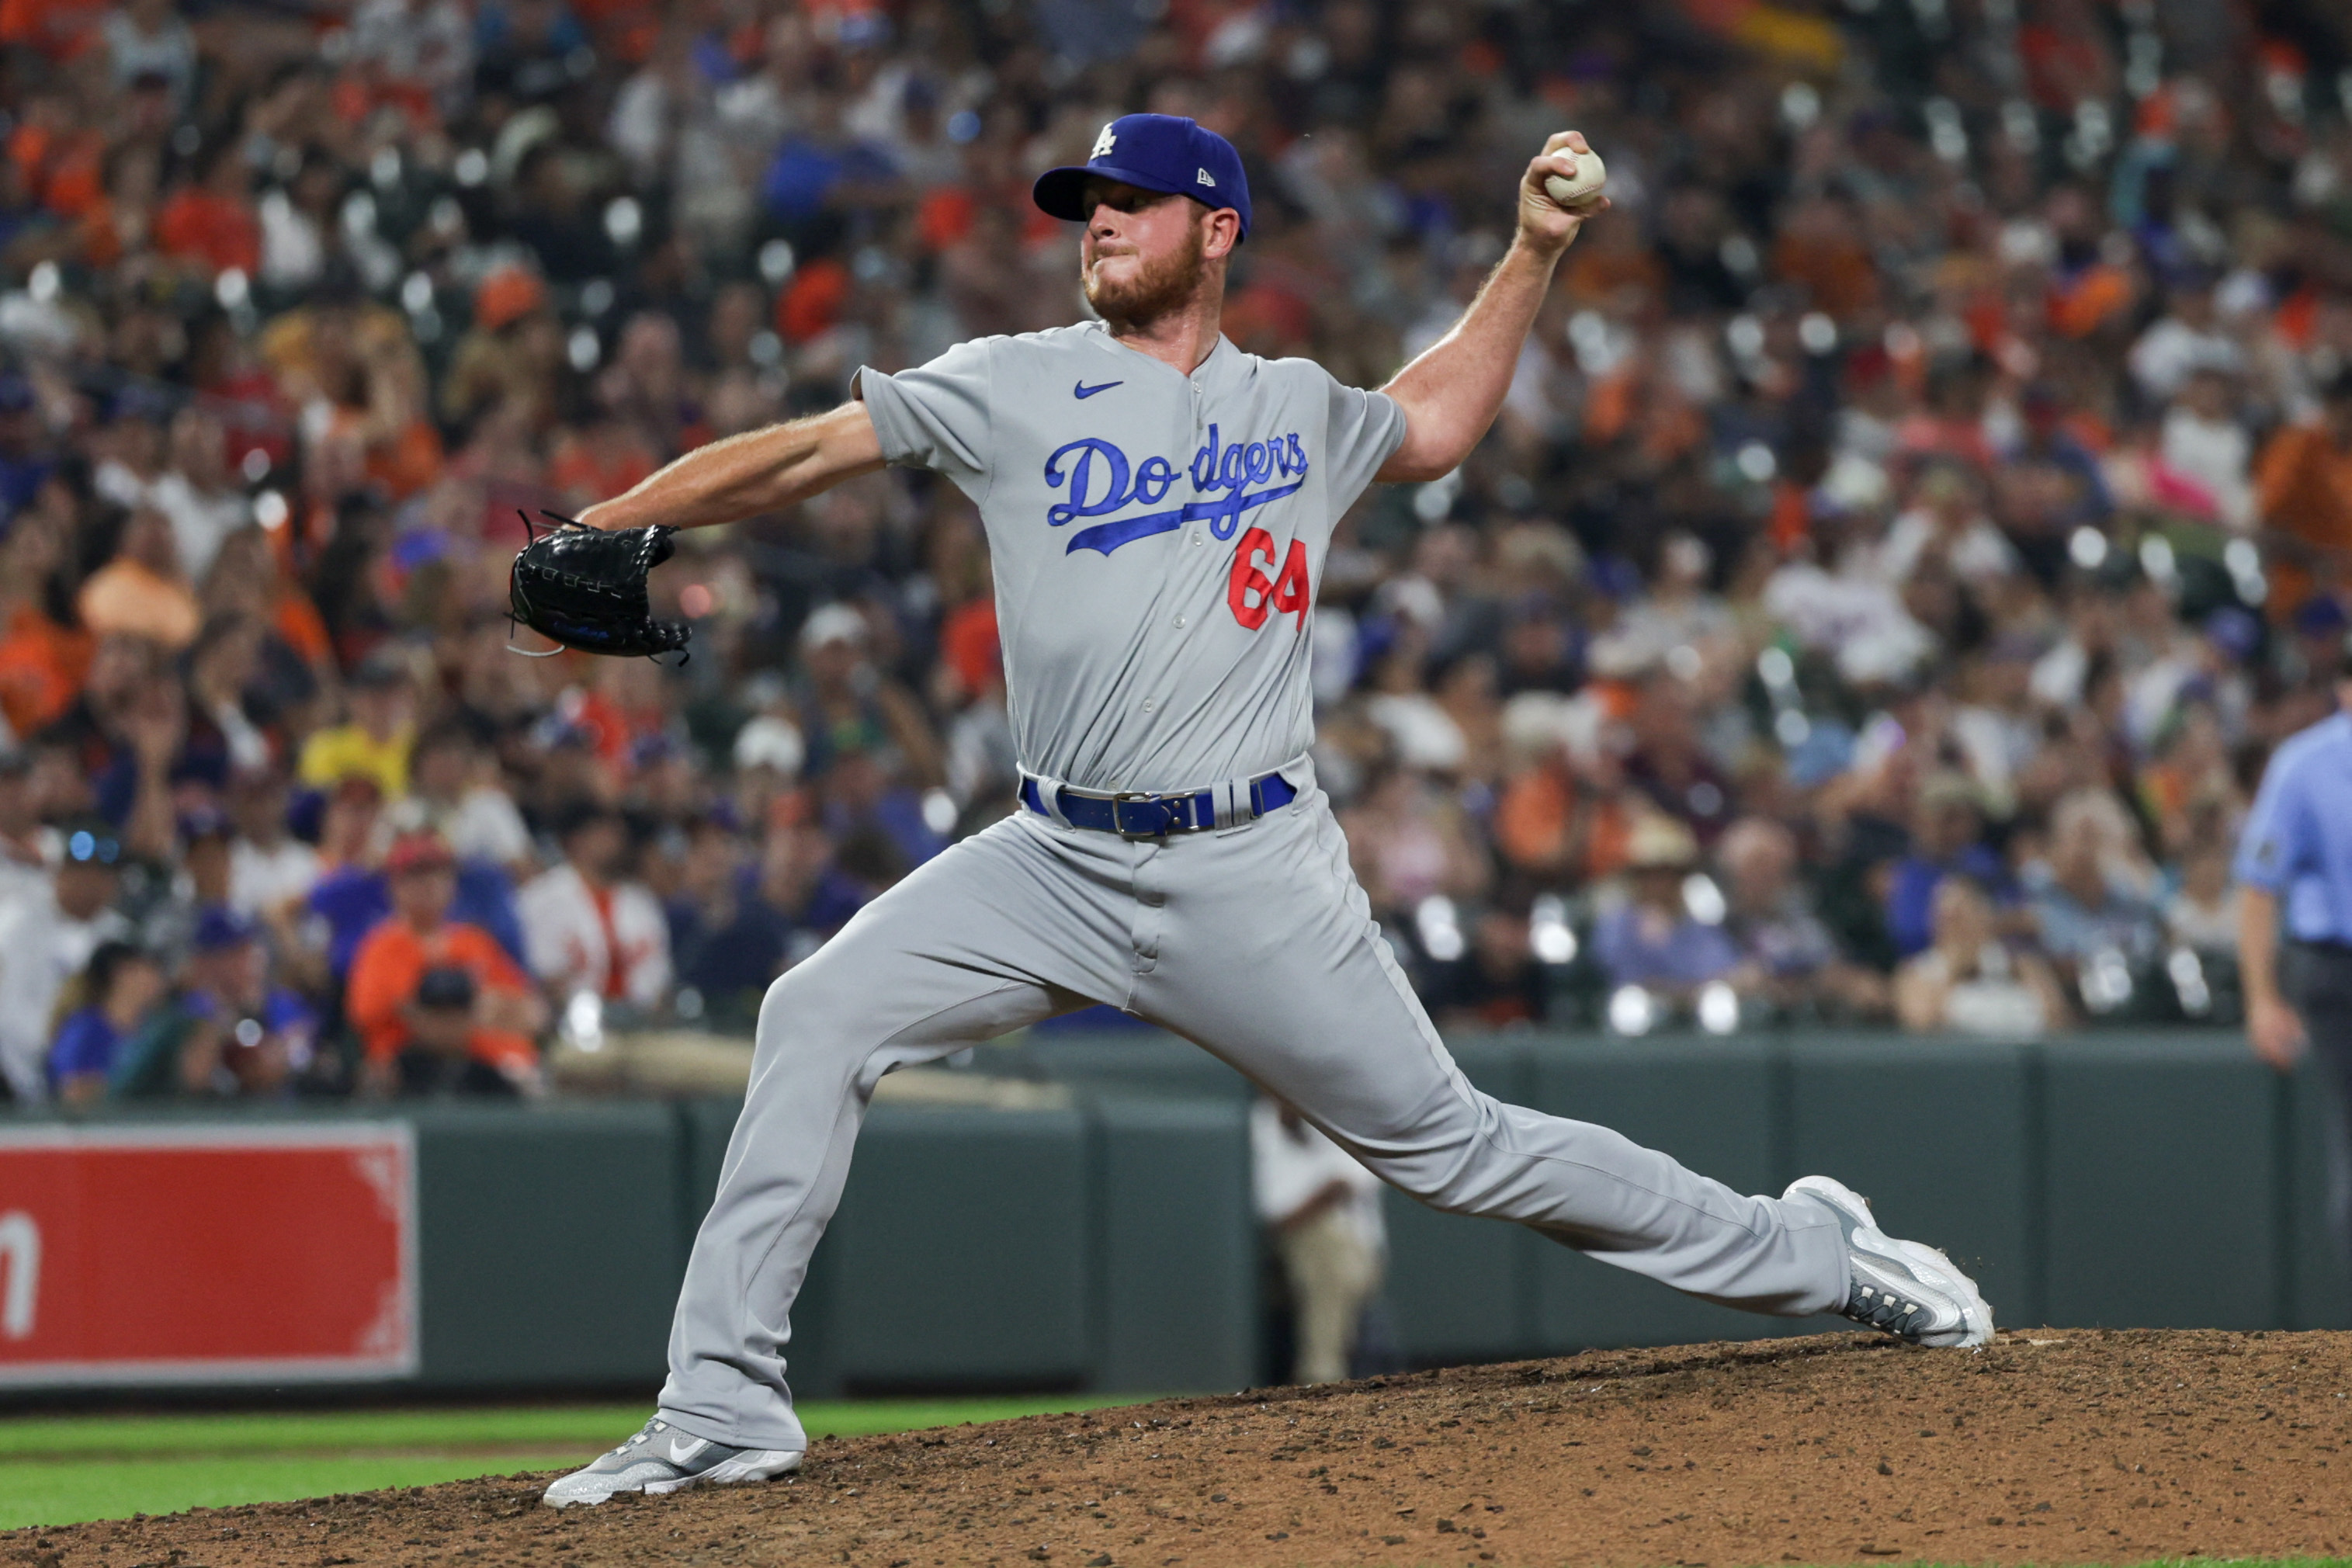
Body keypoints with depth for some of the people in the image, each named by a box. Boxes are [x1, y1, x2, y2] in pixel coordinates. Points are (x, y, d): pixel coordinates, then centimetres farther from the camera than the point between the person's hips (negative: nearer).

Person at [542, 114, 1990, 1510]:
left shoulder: (1299, 411, 11)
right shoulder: (1015, 389, 4)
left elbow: (1435, 423, 32)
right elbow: (804, 454, -1)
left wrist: (1536, 251, 24)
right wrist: (596, 537, -10)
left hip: (1253, 875, -1)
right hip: (1059, 865, 1)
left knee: (1447, 1144, 0)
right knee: (818, 1018, -16)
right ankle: (727, 1405, -13)